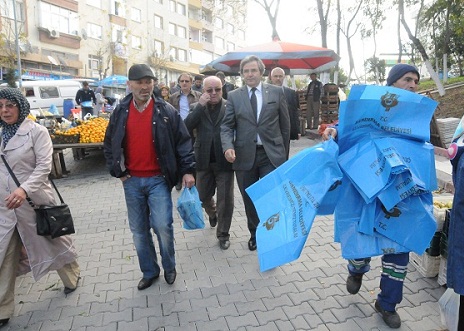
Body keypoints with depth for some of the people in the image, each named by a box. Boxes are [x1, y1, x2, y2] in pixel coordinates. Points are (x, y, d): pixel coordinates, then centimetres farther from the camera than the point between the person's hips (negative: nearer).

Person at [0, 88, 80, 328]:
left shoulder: (36, 131, -9)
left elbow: (44, 165, -18)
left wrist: (24, 189, -32)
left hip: (34, 201, -4)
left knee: (53, 242, 15)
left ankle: (72, 277, 42)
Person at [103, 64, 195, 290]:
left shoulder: (166, 111, -5)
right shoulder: (120, 112, 4)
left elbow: (183, 141, -3)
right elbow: (109, 144, 12)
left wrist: (187, 170, -8)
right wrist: (118, 172, 5)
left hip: (158, 179, -3)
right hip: (131, 181, 4)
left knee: (163, 226, -7)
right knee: (138, 230, 11)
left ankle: (169, 267, 21)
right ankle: (149, 271, 30)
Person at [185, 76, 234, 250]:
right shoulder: (197, 107, 4)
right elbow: (187, 126, -13)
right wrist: (200, 105, -18)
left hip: (224, 160, -3)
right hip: (204, 160, 3)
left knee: (225, 199, 3)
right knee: (203, 196, 17)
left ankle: (223, 234, 21)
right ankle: (213, 213, 50)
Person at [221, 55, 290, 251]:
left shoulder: (276, 92, 4)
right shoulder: (233, 96, 6)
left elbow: (285, 125, 8)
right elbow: (227, 126, 1)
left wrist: (284, 153, 8)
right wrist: (228, 146, -18)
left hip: (271, 154, -1)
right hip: (245, 156, 2)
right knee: (249, 200, 14)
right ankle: (254, 234, 34)